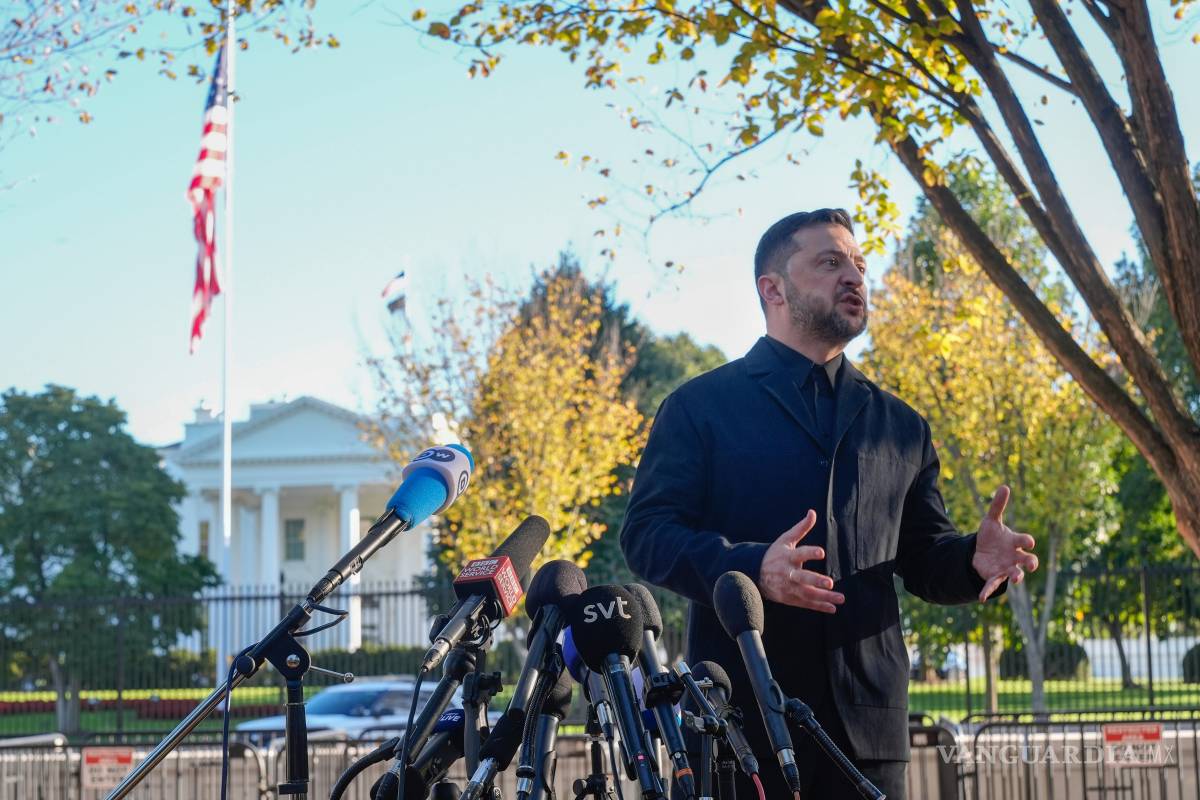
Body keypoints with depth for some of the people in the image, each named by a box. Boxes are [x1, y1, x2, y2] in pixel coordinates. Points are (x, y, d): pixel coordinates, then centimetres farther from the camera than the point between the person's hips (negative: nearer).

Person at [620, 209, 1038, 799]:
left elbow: (923, 560, 17)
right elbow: (647, 533, -4)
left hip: (869, 722, 3)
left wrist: (971, 560, -7)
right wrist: (750, 568, -22)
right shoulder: (700, 406, 6)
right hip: (741, 717, -3)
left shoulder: (901, 427, 19)